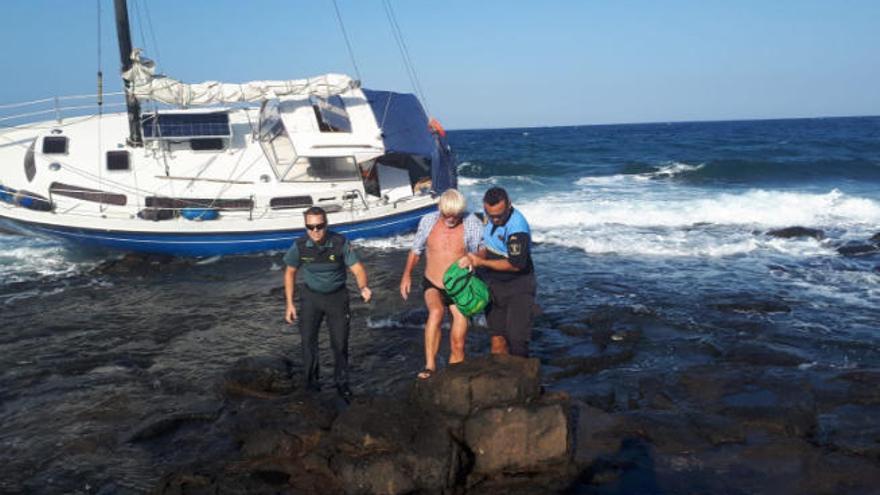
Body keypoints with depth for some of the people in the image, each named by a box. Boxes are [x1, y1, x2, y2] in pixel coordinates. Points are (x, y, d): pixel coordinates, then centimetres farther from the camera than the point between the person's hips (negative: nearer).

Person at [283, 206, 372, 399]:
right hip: (311, 296, 1)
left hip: (337, 296, 0)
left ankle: (341, 382, 24)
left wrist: (363, 287, -41)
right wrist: (289, 304, -2)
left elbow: (357, 268, -19)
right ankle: (311, 380, 17)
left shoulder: (340, 243, -20)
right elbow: (290, 273, -1)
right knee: (308, 340, -3)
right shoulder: (300, 246, -16)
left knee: (340, 343, 5)